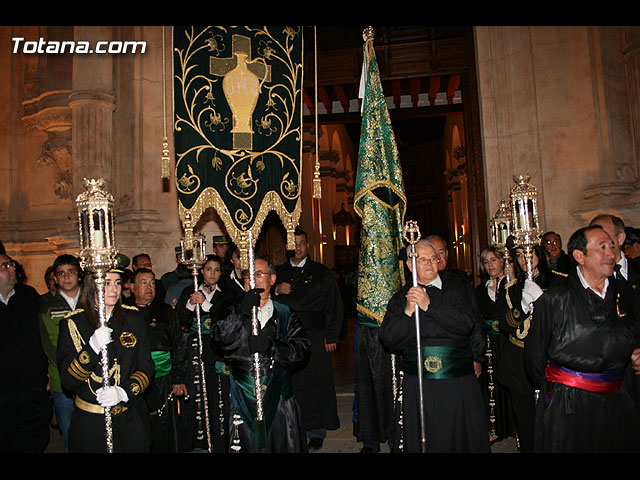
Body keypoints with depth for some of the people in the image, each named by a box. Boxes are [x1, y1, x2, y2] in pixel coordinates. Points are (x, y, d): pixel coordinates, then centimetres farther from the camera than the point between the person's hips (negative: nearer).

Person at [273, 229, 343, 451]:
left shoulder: (321, 272, 5)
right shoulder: (279, 273, 13)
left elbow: (335, 305, 3)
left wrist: (331, 337, -3)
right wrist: (276, 291, -5)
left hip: (315, 337, -2)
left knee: (316, 384, 2)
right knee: (292, 384, 2)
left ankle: (317, 432, 15)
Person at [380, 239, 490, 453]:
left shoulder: (455, 289, 5)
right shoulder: (401, 298, 7)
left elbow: (467, 324, -10)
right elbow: (388, 339, 0)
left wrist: (429, 306, -15)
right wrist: (407, 313, -14)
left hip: (458, 381, 0)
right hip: (417, 385, 1)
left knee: (462, 438, 6)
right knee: (422, 441, 6)